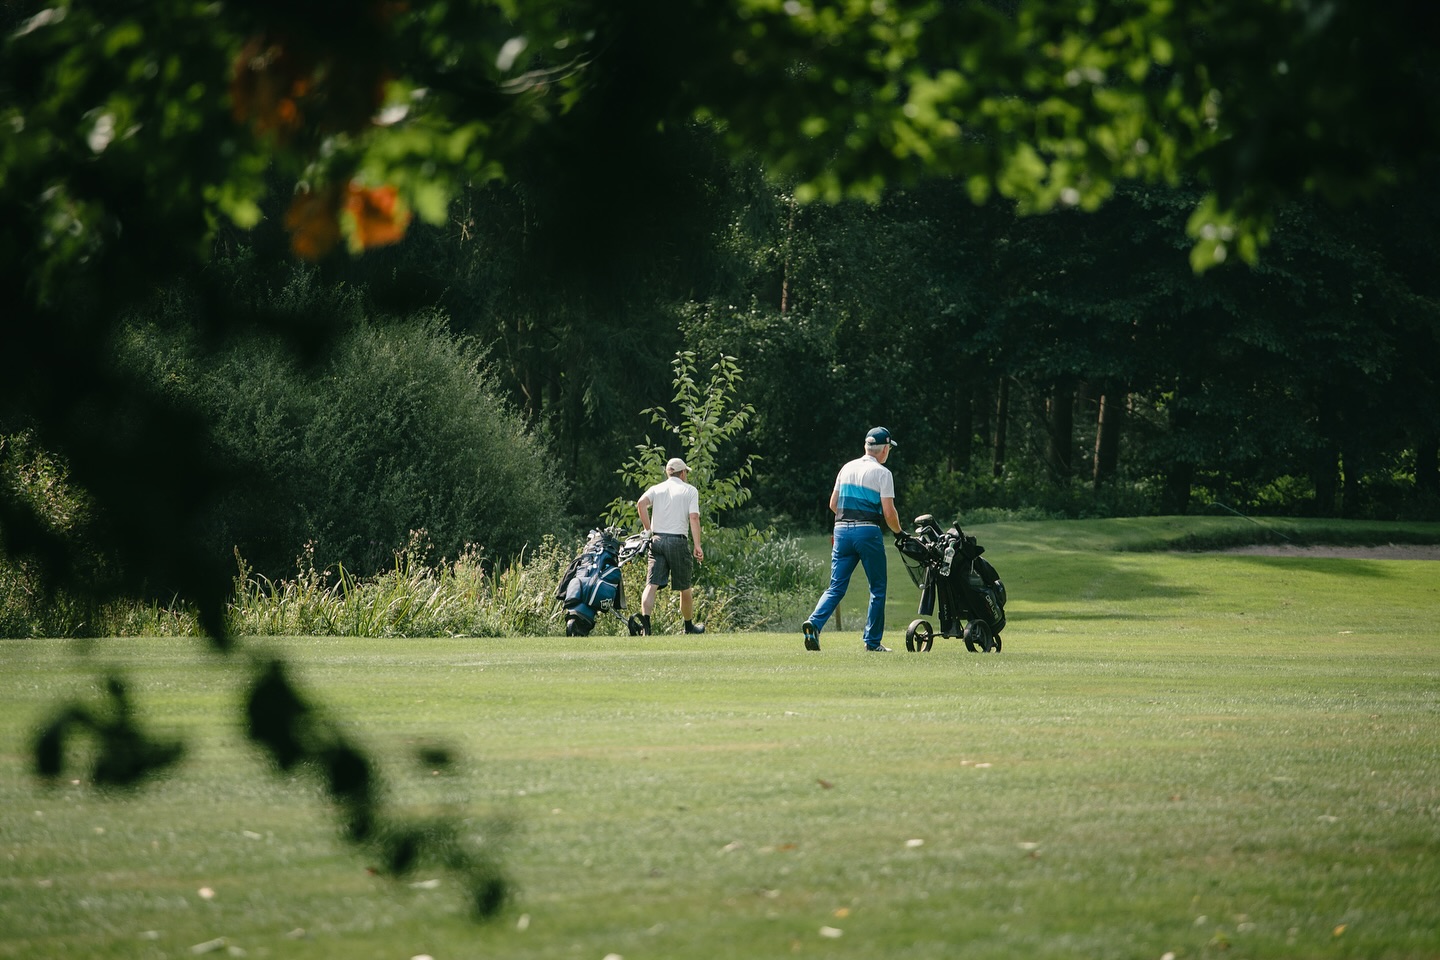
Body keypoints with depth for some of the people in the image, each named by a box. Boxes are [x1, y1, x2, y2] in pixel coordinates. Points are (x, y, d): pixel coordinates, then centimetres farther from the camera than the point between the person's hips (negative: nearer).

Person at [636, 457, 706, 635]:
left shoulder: (656, 488, 14)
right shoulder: (690, 490, 6)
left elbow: (641, 503, -7)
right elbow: (694, 518, -6)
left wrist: (648, 529, -1)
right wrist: (697, 546, -8)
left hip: (657, 539, 3)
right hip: (678, 541, -3)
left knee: (652, 584, -7)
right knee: (685, 587, 12)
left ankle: (645, 620, -29)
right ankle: (689, 626, 25)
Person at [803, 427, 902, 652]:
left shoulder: (847, 468, 14)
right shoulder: (882, 473, -3)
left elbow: (833, 504, 17)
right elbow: (889, 512, -8)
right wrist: (898, 532, 9)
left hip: (842, 529, 5)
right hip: (868, 531, -5)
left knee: (836, 587, 3)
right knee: (877, 588, 7)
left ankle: (814, 623, -20)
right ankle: (872, 641, 7)